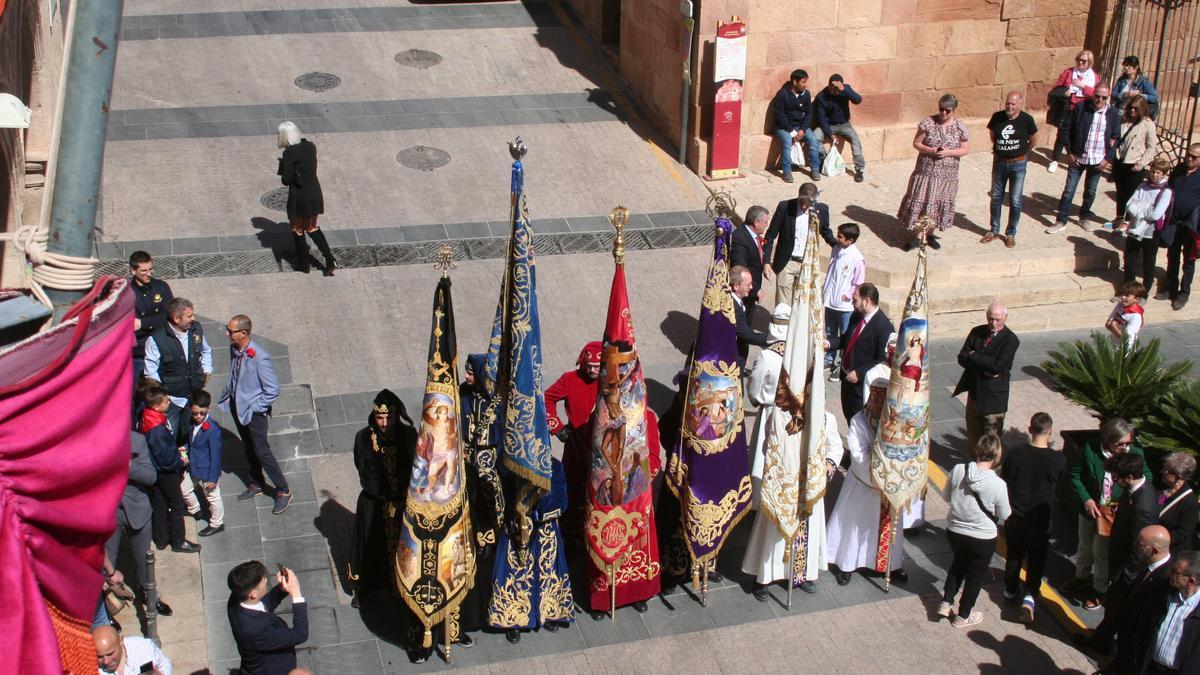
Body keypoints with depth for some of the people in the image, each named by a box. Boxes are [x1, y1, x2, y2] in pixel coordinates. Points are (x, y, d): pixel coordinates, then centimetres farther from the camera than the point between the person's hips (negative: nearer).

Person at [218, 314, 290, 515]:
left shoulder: (259, 357, -29)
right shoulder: (234, 349, -7)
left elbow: (273, 390, -22)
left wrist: (254, 407, -17)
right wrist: (228, 395, 7)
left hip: (254, 412, -7)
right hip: (237, 407, 7)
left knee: (262, 452, 0)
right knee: (248, 448, 22)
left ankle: (283, 491, 14)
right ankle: (257, 483, 41)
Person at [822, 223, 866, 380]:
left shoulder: (857, 259, -20)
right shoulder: (836, 250, 0)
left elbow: (858, 285, -14)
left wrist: (846, 296, -15)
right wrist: (824, 291, 11)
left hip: (845, 305, -7)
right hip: (830, 302, 7)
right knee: (830, 334, 21)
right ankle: (829, 360, 37)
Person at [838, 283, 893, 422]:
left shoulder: (884, 327, -25)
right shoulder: (856, 316, 2)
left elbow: (883, 360, -24)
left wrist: (859, 373, -24)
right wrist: (829, 343, 3)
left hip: (863, 384, -8)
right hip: (848, 378, 8)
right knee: (849, 415, 24)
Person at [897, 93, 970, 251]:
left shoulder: (960, 127, -3)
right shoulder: (928, 123, -8)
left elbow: (965, 149, 2)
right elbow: (916, 143, -3)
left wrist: (948, 152, -16)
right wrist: (931, 150, -20)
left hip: (947, 173, 2)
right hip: (926, 171, -1)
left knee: (938, 203, 10)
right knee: (920, 201, -1)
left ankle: (930, 234, 26)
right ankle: (916, 236, 8)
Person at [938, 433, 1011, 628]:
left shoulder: (957, 471, -17)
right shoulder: (998, 485, -26)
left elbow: (947, 496, 1)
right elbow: (1004, 515, -10)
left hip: (954, 531, 3)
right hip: (982, 538, -3)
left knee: (959, 563, 32)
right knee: (976, 574, 20)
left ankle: (946, 602, 35)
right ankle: (963, 616, 35)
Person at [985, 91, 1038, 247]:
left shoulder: (1027, 120, -13)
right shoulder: (997, 117, -8)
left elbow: (1033, 142, 2)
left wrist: (1021, 152, 11)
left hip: (1018, 165, -2)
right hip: (999, 162, 3)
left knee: (1015, 200, 3)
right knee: (996, 197, 12)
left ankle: (1011, 233, 15)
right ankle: (994, 230, 25)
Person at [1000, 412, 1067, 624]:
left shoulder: (1016, 454, -17)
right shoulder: (1058, 460, -19)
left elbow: (1003, 480, -5)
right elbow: (1059, 483, 2)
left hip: (1015, 516, 2)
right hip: (1040, 519, -2)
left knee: (1014, 554, 21)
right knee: (1036, 558, 14)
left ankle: (1011, 589, 37)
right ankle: (1030, 594, 2)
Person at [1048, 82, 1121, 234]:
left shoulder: (1113, 114, -5)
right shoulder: (1080, 108, -8)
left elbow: (1116, 138, 3)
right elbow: (1065, 128, -2)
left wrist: (1108, 159, -5)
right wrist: (1069, 152, -5)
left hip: (1098, 161, 1)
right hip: (1077, 158, -1)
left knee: (1090, 192, 15)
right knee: (1069, 191, 2)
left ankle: (1084, 218, 33)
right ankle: (1061, 221, 12)